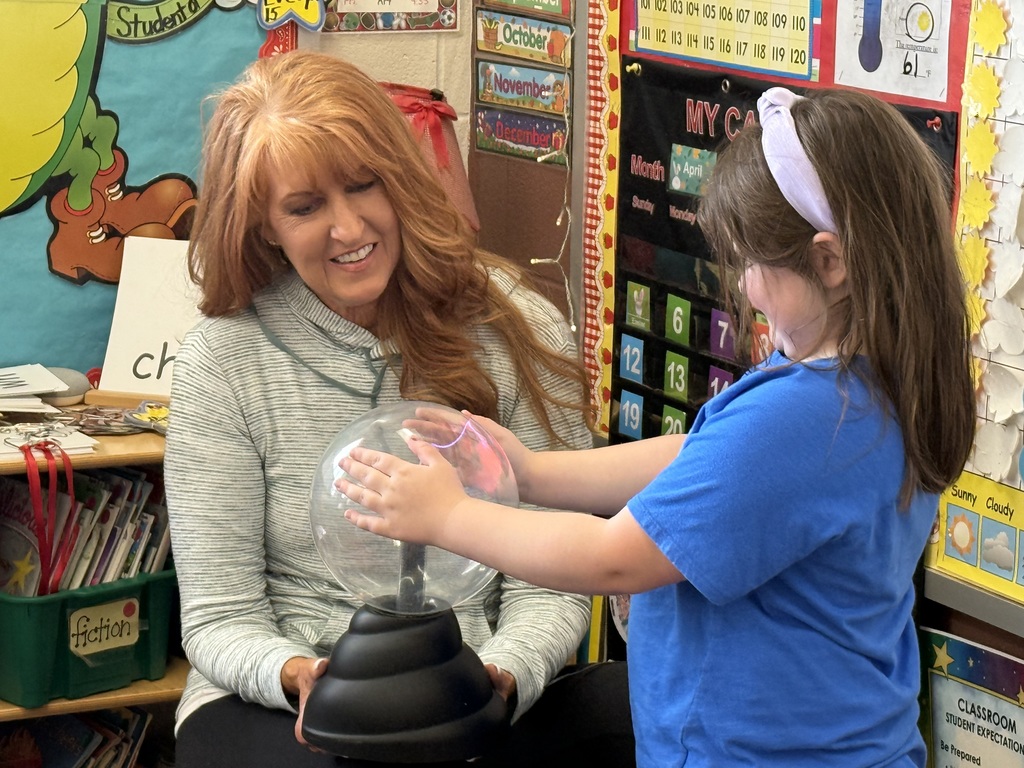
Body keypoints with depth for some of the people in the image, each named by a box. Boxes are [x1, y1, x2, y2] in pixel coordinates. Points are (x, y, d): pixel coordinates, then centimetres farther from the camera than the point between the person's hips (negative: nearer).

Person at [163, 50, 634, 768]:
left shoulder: (518, 330, -1)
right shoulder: (221, 361, -3)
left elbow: (549, 581, -2)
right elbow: (220, 618, -3)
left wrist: (503, 675, -23)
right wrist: (296, 675, -25)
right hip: (284, 706, -1)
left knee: (635, 706, -30)